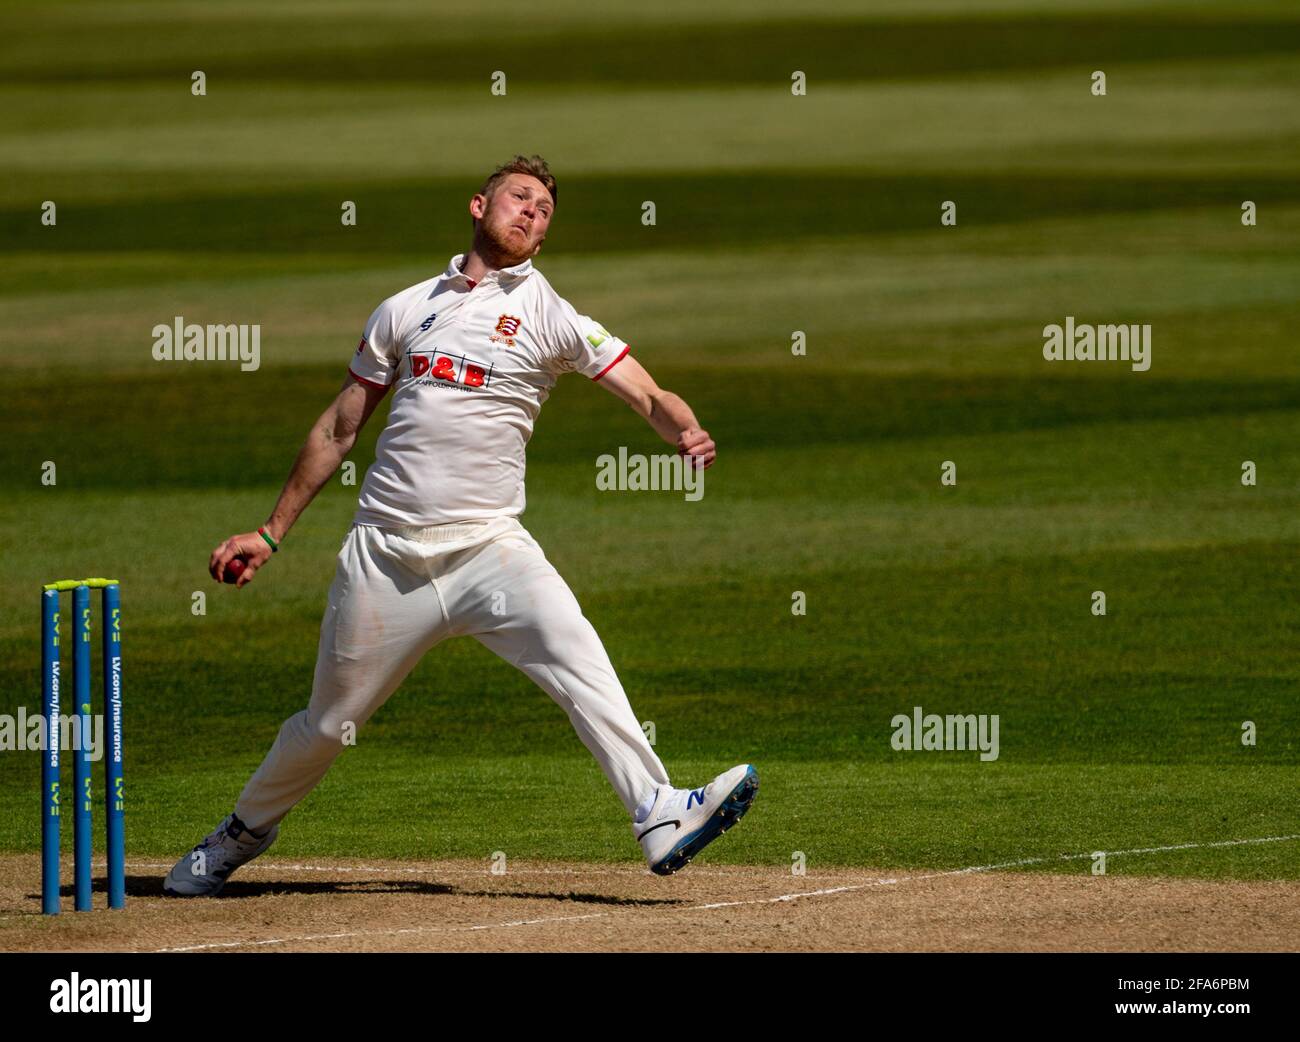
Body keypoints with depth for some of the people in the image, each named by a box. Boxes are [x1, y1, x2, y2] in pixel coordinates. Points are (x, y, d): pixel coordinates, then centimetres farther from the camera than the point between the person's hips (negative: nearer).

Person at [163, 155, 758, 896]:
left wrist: (686, 432, -30)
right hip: (387, 553, 2)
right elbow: (339, 430, 18)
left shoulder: (553, 318, 5)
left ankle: (659, 818, -35)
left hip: (487, 549, -1)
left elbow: (647, 394, -7)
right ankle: (245, 833, 34)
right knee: (329, 722, 9)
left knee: (576, 655, -26)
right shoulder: (407, 310, 12)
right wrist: (272, 534, 17)